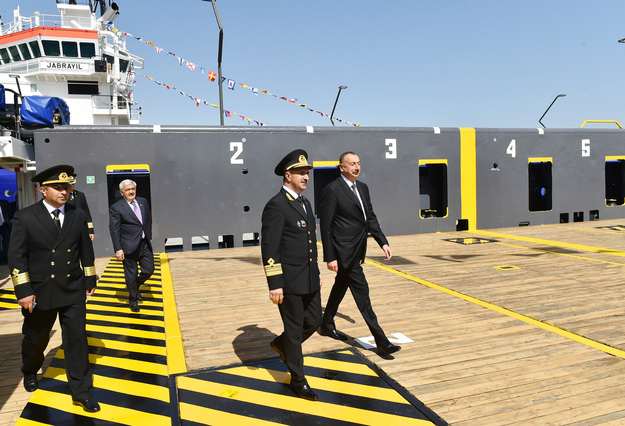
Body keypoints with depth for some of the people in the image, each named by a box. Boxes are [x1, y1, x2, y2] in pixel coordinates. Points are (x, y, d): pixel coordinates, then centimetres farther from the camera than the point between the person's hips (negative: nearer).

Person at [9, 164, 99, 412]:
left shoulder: (78, 215, 1)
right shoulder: (25, 217, -8)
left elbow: (86, 251, 7)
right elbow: (16, 257, -8)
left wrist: (90, 281, 9)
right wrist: (24, 291, -13)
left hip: (73, 290, 2)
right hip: (40, 292, -1)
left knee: (77, 340, 1)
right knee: (36, 339, 19)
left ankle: (81, 392, 11)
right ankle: (30, 373, 50)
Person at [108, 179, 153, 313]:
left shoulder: (143, 202, 6)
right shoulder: (116, 208, -10)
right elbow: (114, 230, -12)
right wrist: (118, 249, -16)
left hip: (145, 244, 5)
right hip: (129, 246, -5)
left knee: (149, 270, 8)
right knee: (131, 275, 6)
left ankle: (136, 285, 38)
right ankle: (133, 300, 25)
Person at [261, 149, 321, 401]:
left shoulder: (305, 203, 11)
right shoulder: (276, 205, -16)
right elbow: (269, 249, -19)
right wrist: (274, 284, -20)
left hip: (309, 278, 8)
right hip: (289, 281, -8)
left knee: (314, 321, 16)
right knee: (294, 329, 6)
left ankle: (281, 344, 41)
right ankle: (298, 381, 23)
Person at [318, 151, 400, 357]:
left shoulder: (362, 187, 10)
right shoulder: (332, 190, -14)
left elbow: (370, 217, 13)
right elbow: (325, 226, -14)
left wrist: (383, 242, 2)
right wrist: (330, 257, -15)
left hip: (356, 251, 9)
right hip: (344, 251, -9)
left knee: (340, 287, 21)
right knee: (361, 291, -6)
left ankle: (326, 325, 40)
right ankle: (381, 342, -1)